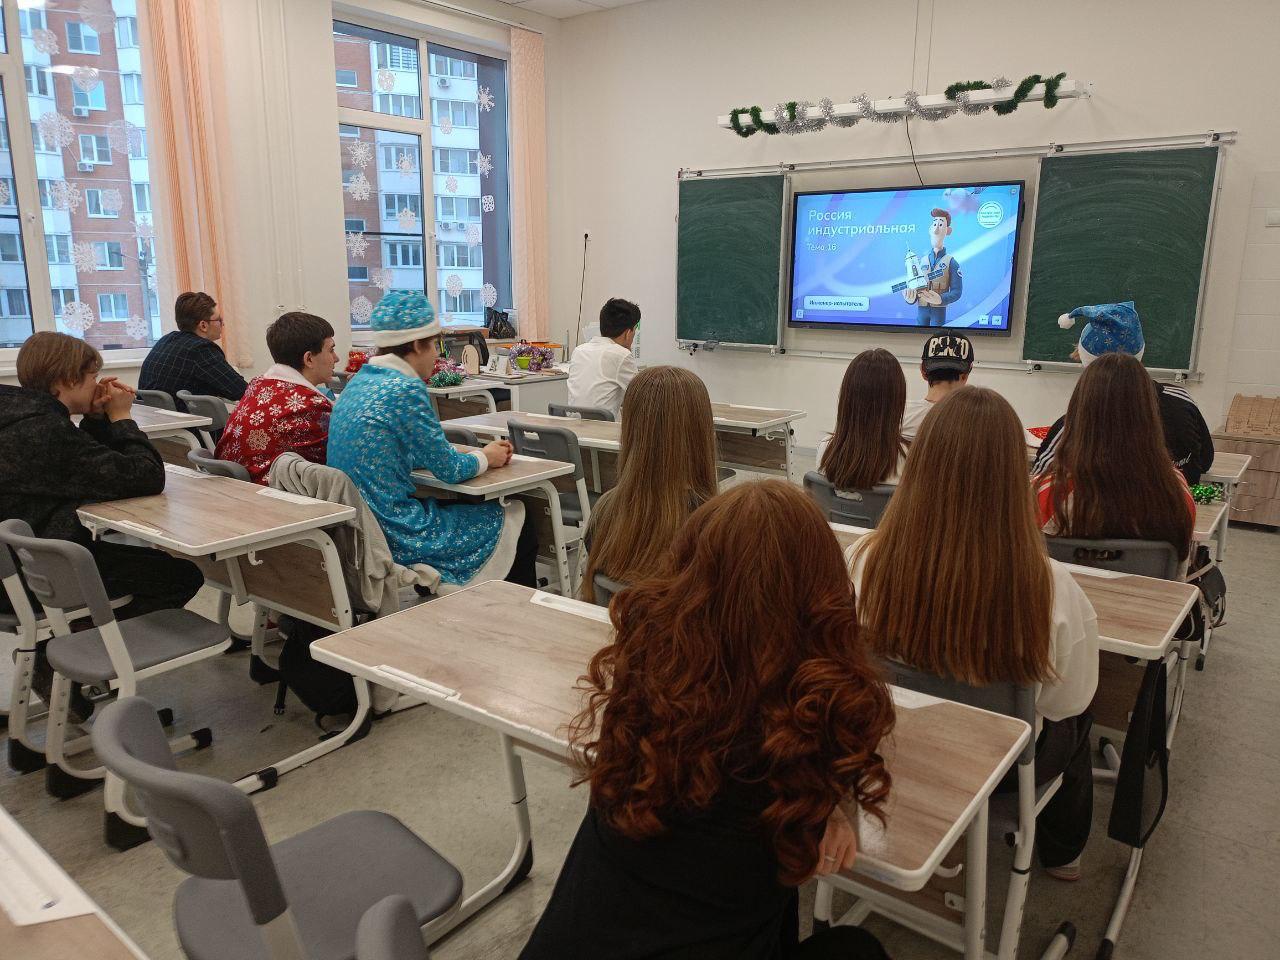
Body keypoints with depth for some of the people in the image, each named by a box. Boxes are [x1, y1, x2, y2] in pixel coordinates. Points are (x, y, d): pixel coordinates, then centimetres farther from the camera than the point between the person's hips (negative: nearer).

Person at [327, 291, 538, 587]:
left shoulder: (361, 381, 8)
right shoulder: (406, 389, -18)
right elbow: (449, 470, -11)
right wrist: (486, 458, 8)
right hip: (397, 541, -9)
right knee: (522, 534, 8)